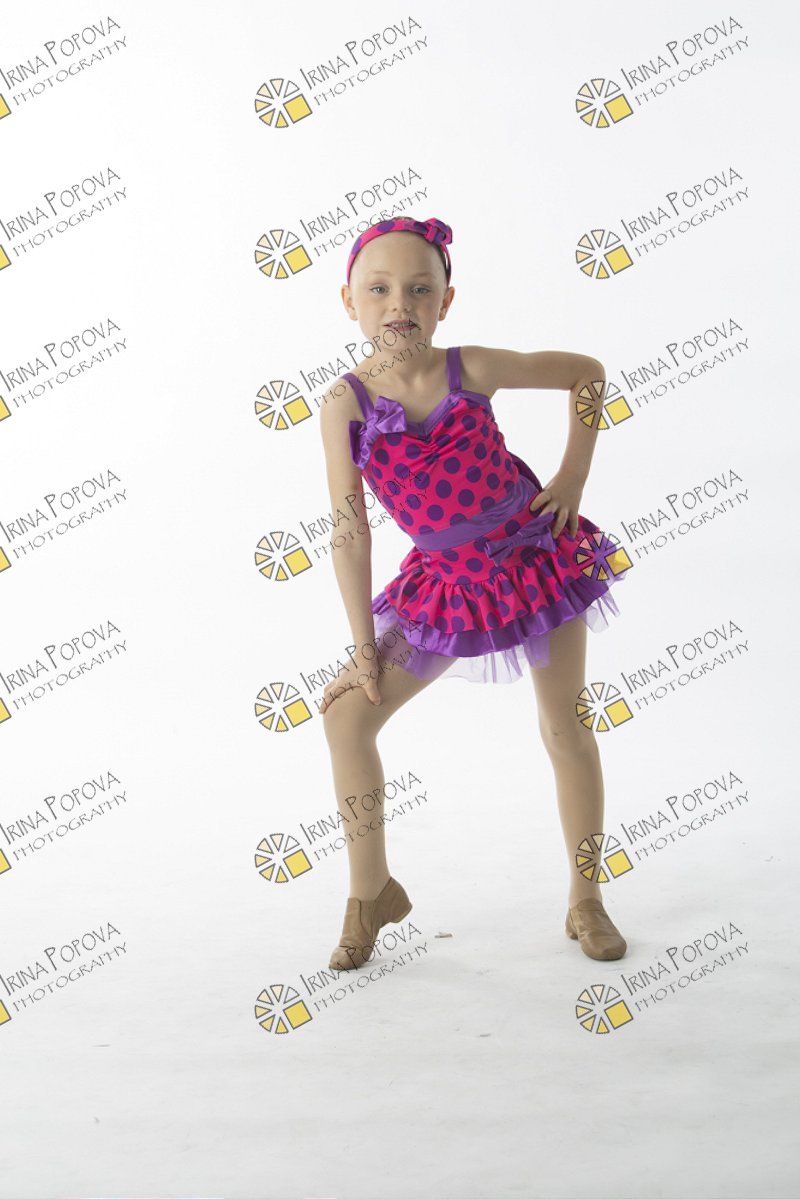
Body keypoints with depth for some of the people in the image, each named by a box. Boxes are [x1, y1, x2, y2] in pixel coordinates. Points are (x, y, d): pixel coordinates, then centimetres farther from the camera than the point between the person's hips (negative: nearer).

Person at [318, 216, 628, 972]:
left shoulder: (471, 370, -12)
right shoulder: (346, 404, -12)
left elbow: (585, 371, 3)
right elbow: (350, 533, -11)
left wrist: (574, 473, -3)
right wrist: (364, 646, -10)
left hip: (540, 558, 0)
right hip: (449, 584, 1)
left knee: (566, 727, 5)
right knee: (347, 715, -8)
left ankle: (585, 901, 23)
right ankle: (371, 893, 11)